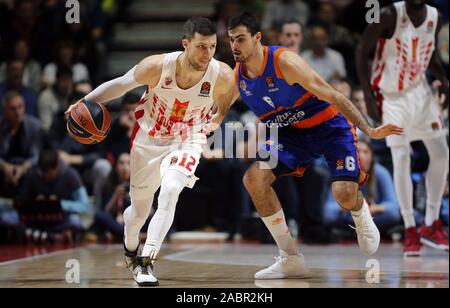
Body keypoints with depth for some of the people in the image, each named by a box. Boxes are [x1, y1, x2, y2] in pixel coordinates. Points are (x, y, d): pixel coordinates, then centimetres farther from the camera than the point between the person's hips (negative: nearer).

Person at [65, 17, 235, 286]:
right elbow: (120, 84, -10)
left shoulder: (223, 76, -24)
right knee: (140, 210, 13)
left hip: (186, 142, -1)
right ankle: (130, 252, 46)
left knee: (170, 192, -29)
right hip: (149, 140, 1)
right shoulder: (157, 66, -26)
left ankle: (147, 261, -26)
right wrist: (86, 102, -17)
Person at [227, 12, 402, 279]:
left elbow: (332, 95, -25)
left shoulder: (284, 61, -25)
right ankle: (291, 259, -7)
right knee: (254, 177, -17)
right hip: (293, 134, 6)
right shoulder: (237, 77, -6)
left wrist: (369, 130, -29)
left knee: (344, 194, -25)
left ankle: (362, 215, 18)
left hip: (330, 126, -6)